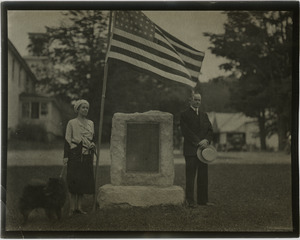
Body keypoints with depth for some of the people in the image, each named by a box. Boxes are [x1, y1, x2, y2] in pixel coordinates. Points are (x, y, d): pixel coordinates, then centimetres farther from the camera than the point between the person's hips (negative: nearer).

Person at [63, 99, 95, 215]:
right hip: (75, 154, -5)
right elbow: (67, 140, -3)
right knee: (74, 180, -6)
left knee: (84, 181, 5)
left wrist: (92, 145, 0)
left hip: (87, 156, 5)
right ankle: (72, 207, 0)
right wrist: (66, 156, -9)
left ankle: (79, 207, 12)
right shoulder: (72, 123, 0)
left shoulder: (91, 123, 15)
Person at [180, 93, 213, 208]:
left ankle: (202, 199, 10)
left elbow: (210, 130, 13)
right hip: (191, 150, -5)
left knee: (203, 176, 5)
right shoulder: (184, 115, 0)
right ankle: (190, 200, -2)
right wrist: (198, 142, -15)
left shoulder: (204, 115, 19)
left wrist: (206, 140, -7)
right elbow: (186, 132, -9)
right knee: (190, 176, -5)